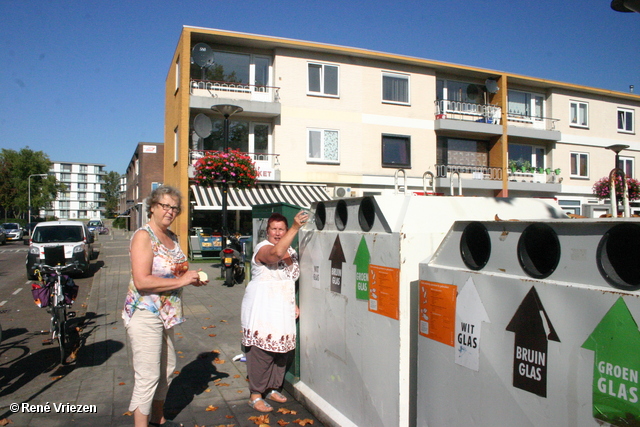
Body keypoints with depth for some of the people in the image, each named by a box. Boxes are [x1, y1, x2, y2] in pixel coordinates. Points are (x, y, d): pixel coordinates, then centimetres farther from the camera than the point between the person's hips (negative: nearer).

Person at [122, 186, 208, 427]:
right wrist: (181, 281, -22)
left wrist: (193, 279, 3)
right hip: (145, 315, -9)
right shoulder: (143, 236, -15)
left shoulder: (172, 237, 10)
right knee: (148, 377, -3)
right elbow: (141, 281, -25)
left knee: (167, 370, 20)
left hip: (165, 314, 9)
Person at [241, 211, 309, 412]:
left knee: (281, 350, 12)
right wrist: (295, 228, -40)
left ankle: (273, 389, 29)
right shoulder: (262, 248, -12)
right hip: (262, 310, -7)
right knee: (262, 352, -4)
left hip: (283, 310, 7)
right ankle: (255, 395, 10)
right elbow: (276, 253, -36)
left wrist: (295, 305, 17)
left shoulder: (291, 251, 12)